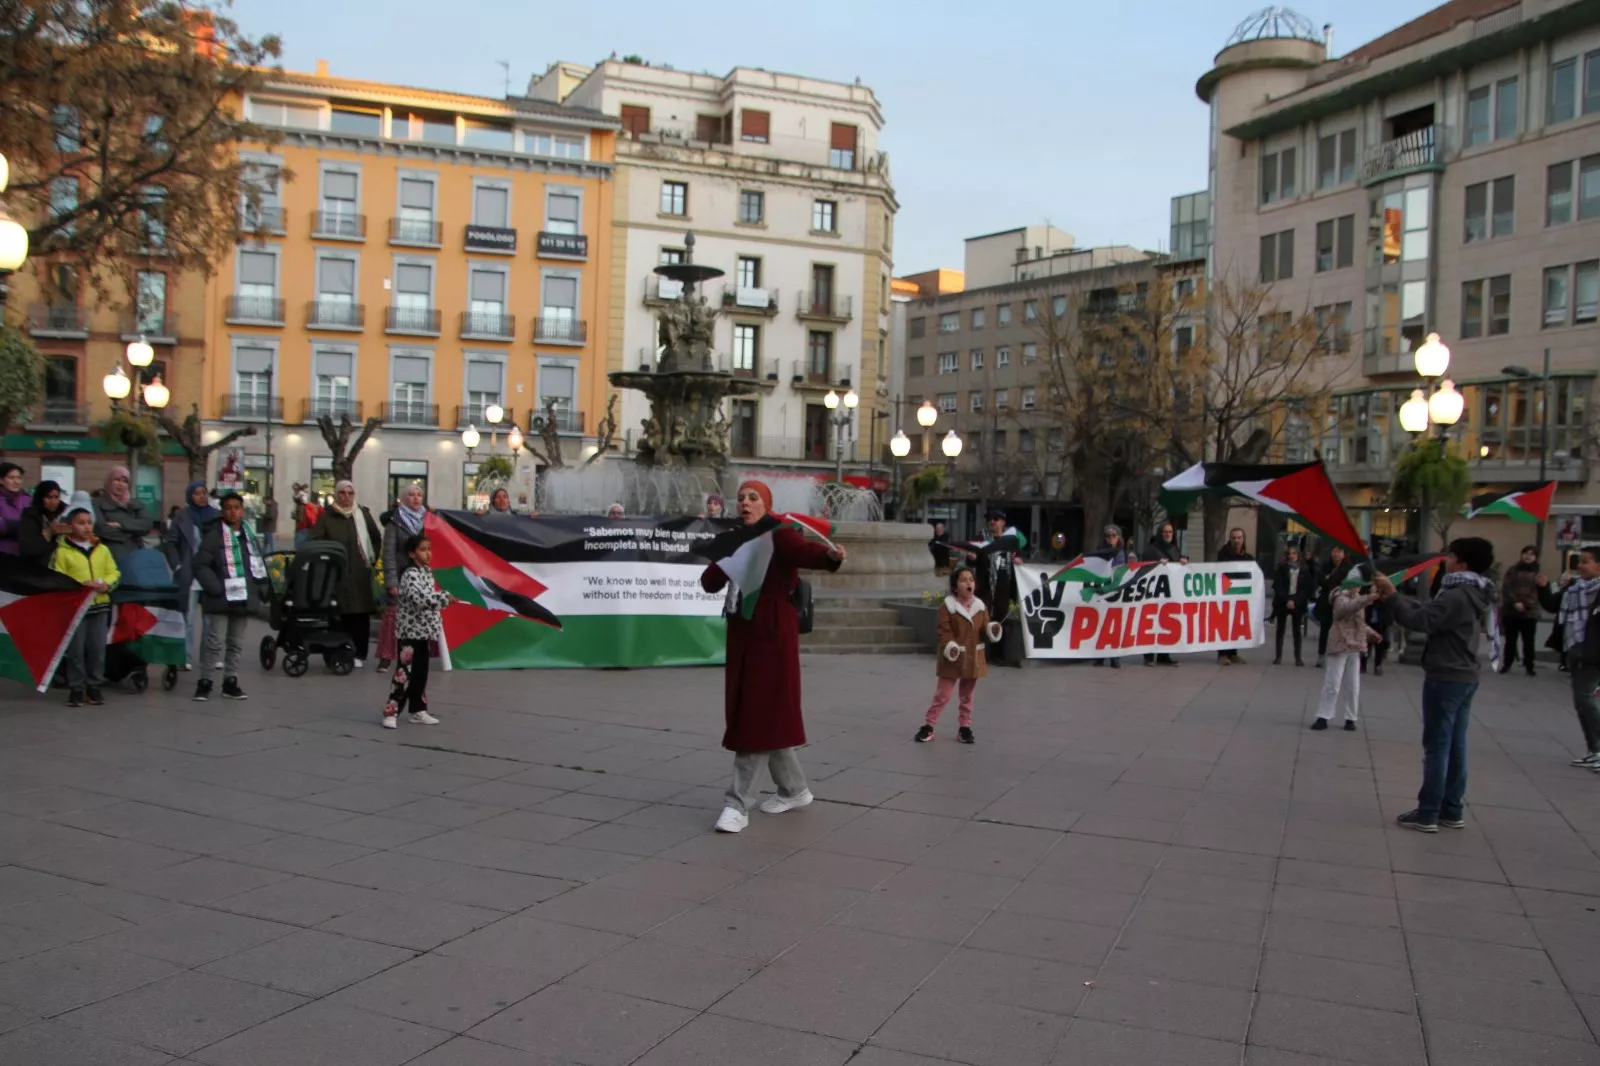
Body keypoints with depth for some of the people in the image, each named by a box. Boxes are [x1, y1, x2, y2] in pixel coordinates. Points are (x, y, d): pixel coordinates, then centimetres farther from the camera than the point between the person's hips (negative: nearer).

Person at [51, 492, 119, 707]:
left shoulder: (102, 550, 9)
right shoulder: (62, 552, -3)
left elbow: (115, 573, 8)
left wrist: (106, 584, -12)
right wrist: (79, 585, -19)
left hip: (100, 605, 3)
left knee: (98, 649, 6)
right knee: (76, 649, 1)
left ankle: (94, 686, 16)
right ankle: (76, 688, 10)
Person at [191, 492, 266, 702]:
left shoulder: (249, 536, 12)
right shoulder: (214, 535, -9)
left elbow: (259, 564, 20)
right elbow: (201, 565, -14)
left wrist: (257, 588, 8)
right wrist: (216, 588, -20)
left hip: (243, 598, 6)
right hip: (220, 599, -6)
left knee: (237, 643, 12)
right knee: (215, 642, -6)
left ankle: (230, 682, 19)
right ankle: (205, 682, 3)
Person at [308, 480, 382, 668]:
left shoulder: (363, 514, 9)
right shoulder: (327, 515, 2)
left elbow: (377, 538, 21)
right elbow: (313, 541, -3)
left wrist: (373, 558, 15)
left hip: (360, 573, 2)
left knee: (361, 613, 0)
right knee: (339, 614, -4)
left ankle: (359, 654, 6)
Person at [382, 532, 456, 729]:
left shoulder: (427, 571, 12)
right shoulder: (410, 575, -16)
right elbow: (419, 598, -32)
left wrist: (436, 627, 18)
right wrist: (445, 597, -29)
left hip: (423, 630, 9)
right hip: (410, 630, -9)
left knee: (420, 673, 14)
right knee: (404, 673, -8)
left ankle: (418, 711, 22)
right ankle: (391, 712, -3)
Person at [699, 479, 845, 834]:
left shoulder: (780, 537, -10)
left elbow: (806, 551, -30)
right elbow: (710, 583, 1)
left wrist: (832, 555, -51)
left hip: (773, 635, -7)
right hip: (742, 634, 7)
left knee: (759, 717, -6)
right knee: (765, 717, 14)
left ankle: (738, 805, -1)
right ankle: (795, 790, 30)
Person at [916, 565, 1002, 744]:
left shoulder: (980, 606, 4)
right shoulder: (947, 606, -11)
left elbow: (984, 630, 6)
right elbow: (944, 631, -14)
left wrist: (992, 631, -15)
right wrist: (949, 646, -30)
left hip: (973, 658, 4)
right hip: (952, 658, -4)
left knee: (967, 696, 14)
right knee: (942, 695, 0)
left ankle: (965, 727, 23)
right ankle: (928, 726, 8)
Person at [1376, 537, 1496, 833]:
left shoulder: (1457, 597, -20)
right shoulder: (1473, 594, 12)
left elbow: (1420, 620, -22)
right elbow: (1427, 610, 13)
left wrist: (1392, 595, -14)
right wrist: (1393, 595, 8)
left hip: (1445, 678, -9)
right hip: (1464, 677, 9)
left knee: (1437, 747, -5)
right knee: (1455, 746, 12)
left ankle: (1427, 814, 0)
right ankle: (1452, 810, 17)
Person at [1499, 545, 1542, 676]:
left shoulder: (1538, 573, 6)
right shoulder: (1513, 571, 5)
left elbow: (1540, 592, -3)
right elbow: (1506, 588, -3)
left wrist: (1525, 604, -16)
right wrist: (1515, 603, -16)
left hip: (1530, 613, 0)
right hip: (1510, 611, 0)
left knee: (1528, 641, 3)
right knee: (1510, 640, 7)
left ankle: (1529, 666, 11)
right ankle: (1507, 664, 18)